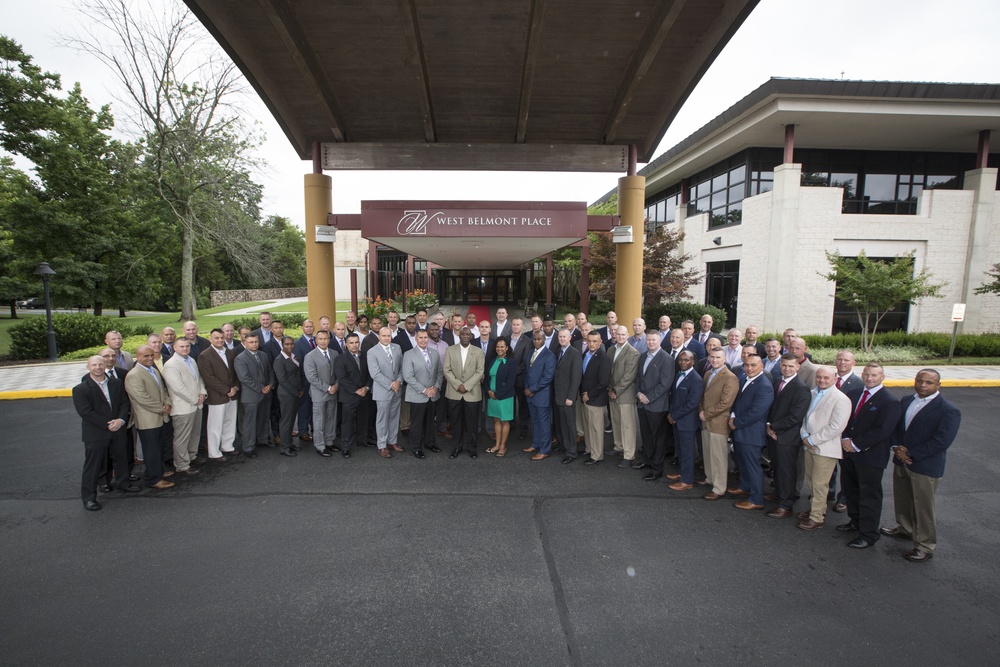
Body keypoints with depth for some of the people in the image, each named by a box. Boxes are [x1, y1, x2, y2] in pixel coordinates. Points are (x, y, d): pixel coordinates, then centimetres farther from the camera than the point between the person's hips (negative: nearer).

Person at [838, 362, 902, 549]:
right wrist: (845, 439, -7)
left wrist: (856, 445, -16)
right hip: (849, 452, 6)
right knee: (850, 490, 19)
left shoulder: (889, 402, -12)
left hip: (871, 456, -6)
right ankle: (855, 521, 37)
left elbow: (882, 431, -18)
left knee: (869, 496, 4)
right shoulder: (853, 394, 8)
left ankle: (869, 535, 16)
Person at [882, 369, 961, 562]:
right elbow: (895, 426, 9)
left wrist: (910, 453, -17)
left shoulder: (948, 411, -14)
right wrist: (897, 447, -7)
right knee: (902, 500, 21)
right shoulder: (906, 401, 6)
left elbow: (941, 442, -19)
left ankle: (926, 546, 20)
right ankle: (905, 528, 42)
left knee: (923, 507, 5)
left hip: (926, 467, -6)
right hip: (901, 461, 6)